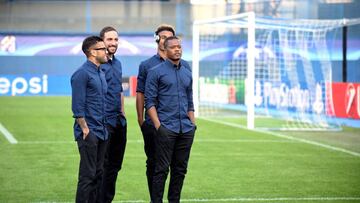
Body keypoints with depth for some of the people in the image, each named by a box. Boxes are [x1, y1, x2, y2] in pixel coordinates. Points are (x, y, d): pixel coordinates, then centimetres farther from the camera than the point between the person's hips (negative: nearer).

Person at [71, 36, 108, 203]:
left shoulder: (101, 73, 16)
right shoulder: (82, 73, -12)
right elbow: (78, 106, -16)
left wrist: (104, 128, 17)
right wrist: (85, 129, -17)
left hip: (101, 132, 9)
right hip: (89, 133, -9)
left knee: (98, 173, 11)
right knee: (88, 175, -6)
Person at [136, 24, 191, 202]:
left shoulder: (184, 66, 8)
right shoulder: (146, 65, 5)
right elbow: (140, 93, 5)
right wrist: (140, 120, -1)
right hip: (153, 123, -1)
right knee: (153, 163, 4)